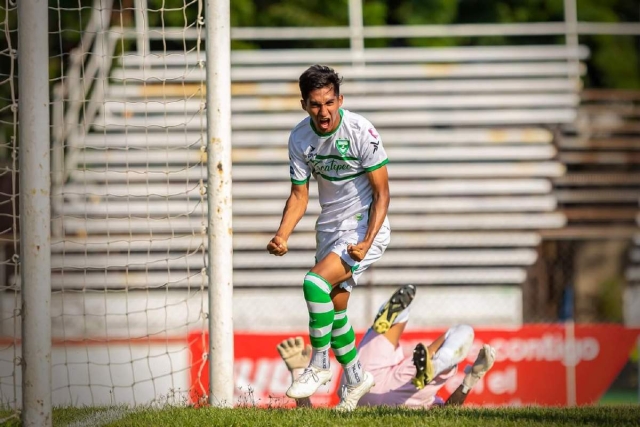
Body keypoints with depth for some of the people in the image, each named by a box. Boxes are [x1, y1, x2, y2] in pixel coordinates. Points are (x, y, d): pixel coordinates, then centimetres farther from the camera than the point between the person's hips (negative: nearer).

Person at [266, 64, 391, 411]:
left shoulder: (361, 131, -20)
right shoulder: (299, 138, -5)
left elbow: (381, 193, -16)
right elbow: (299, 194, 5)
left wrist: (367, 242, -26)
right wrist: (281, 236, -11)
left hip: (365, 227, -6)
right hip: (330, 227, 7)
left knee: (316, 282, -26)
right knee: (334, 310, 12)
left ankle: (319, 366, -11)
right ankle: (356, 378, 33)